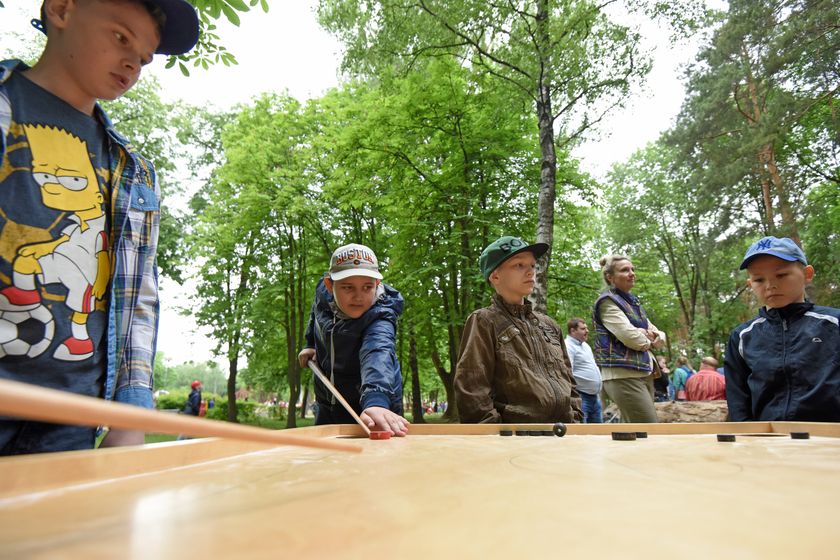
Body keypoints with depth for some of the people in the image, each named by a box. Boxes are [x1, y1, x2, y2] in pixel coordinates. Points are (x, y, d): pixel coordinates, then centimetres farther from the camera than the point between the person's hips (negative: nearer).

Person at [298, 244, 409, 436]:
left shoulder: (381, 318, -32)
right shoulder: (323, 292, -14)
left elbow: (377, 354, -53)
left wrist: (375, 401, -69)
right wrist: (311, 344, 8)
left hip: (372, 407, -5)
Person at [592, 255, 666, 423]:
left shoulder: (633, 301, 20)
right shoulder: (607, 301, -6)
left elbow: (660, 335, 20)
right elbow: (631, 337, -18)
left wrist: (656, 337, -3)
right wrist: (648, 341, 3)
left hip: (644, 373, 8)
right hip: (623, 375, -8)